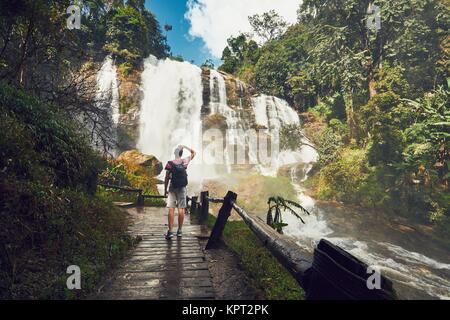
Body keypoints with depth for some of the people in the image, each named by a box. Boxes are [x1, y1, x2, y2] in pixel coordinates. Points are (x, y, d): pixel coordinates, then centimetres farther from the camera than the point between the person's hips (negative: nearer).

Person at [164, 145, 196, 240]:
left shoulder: (170, 163, -5)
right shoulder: (185, 161, -1)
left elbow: (167, 178, -3)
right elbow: (193, 153, 16)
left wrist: (165, 190, 5)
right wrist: (185, 147, 14)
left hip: (172, 187, -1)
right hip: (182, 188, 1)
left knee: (171, 209, -1)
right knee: (181, 209, 5)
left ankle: (170, 231, -5)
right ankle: (179, 231, 11)